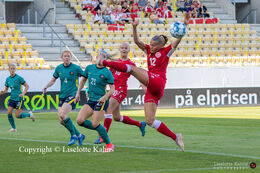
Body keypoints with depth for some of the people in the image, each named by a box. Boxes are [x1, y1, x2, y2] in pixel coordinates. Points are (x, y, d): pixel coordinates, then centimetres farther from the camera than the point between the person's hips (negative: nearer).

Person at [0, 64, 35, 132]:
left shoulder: (19, 78, -12)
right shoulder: (8, 79, 5)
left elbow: (27, 86, -7)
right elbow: (6, 89, 15)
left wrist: (23, 93, -20)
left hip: (19, 98, -5)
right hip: (12, 98, 5)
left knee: (17, 116, -8)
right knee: (9, 113, -8)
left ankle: (29, 114, 20)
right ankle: (14, 128, 8)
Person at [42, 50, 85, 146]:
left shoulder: (76, 68, -8)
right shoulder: (59, 68, 7)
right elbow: (53, 80, 19)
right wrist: (46, 87, 2)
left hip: (72, 95, -6)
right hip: (62, 95, 6)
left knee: (62, 114, -25)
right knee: (61, 121, 0)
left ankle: (73, 135, -7)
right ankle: (79, 135, 17)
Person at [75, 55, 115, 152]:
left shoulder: (107, 72, -8)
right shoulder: (89, 68, 7)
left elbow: (112, 88, -9)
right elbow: (83, 80, 21)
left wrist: (105, 97, -24)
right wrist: (78, 93, 13)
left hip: (101, 101, -6)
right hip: (91, 100, 6)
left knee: (95, 124, -14)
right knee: (80, 121, -8)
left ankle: (109, 145, 2)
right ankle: (101, 130, 13)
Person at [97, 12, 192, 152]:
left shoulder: (166, 51, 5)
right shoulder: (149, 50, 21)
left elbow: (178, 40, -7)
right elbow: (137, 41, 10)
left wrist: (185, 25, -21)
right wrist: (134, 28, -6)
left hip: (158, 82, -8)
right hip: (151, 89, 8)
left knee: (132, 69, -18)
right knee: (150, 121, -1)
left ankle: (104, 62, -16)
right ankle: (175, 137, 1)